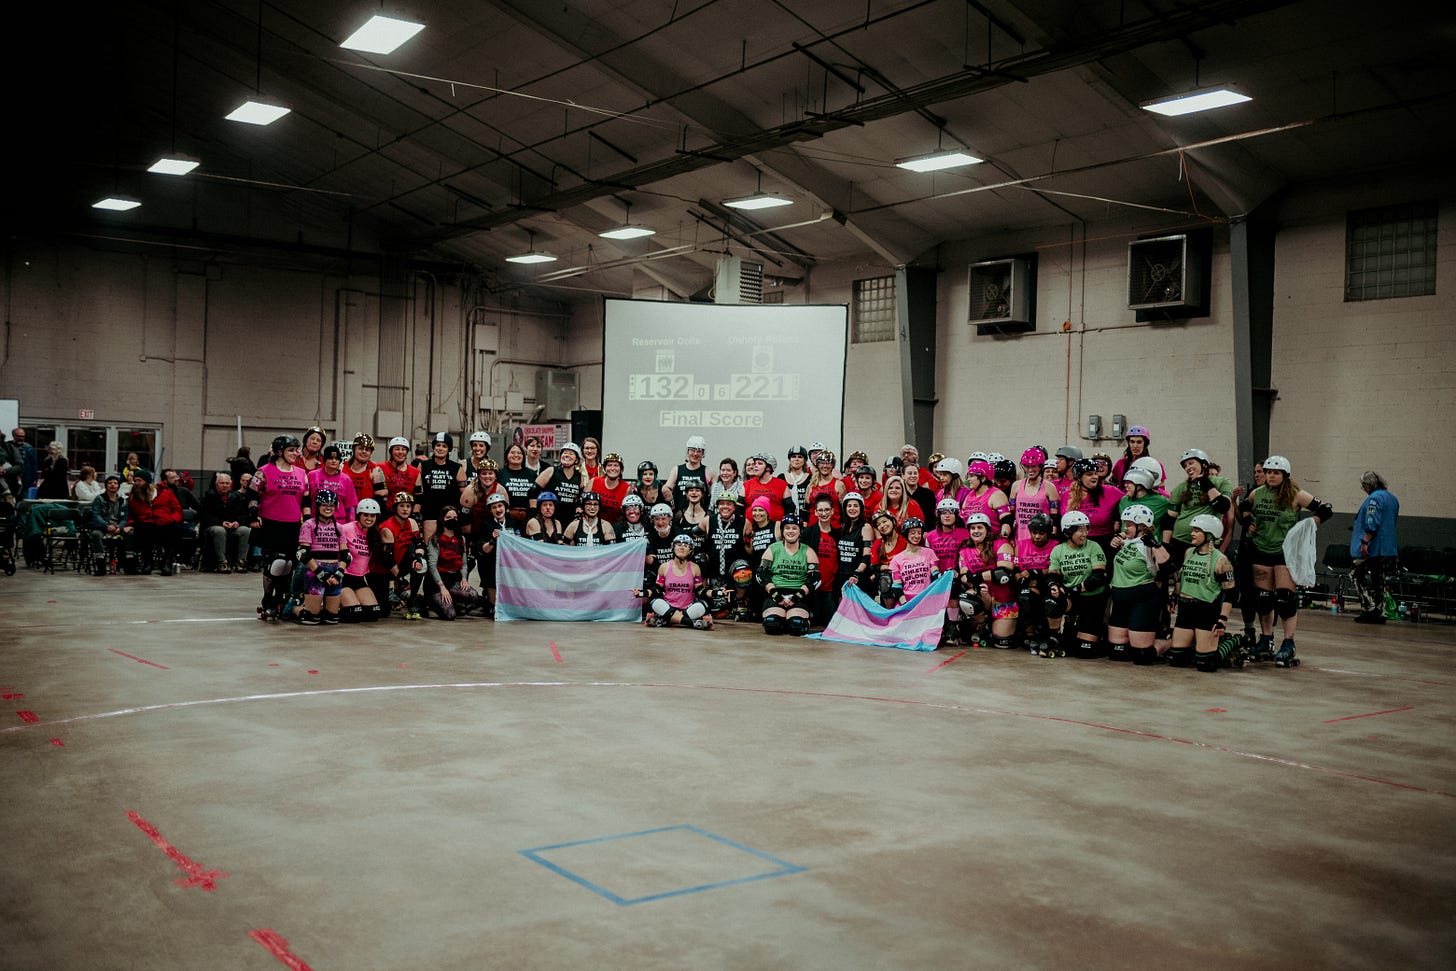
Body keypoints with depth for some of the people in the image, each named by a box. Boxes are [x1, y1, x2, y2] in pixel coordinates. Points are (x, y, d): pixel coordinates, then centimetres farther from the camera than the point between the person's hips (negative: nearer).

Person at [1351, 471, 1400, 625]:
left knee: (1361, 578, -3)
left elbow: (1372, 524, -21)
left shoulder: (1375, 498, -12)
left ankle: (1369, 610, -8)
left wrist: (1365, 542, -23)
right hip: (1389, 549, 9)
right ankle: (1379, 613, 12)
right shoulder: (1393, 498, 17)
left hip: (1372, 549, -9)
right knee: (1379, 581, 11)